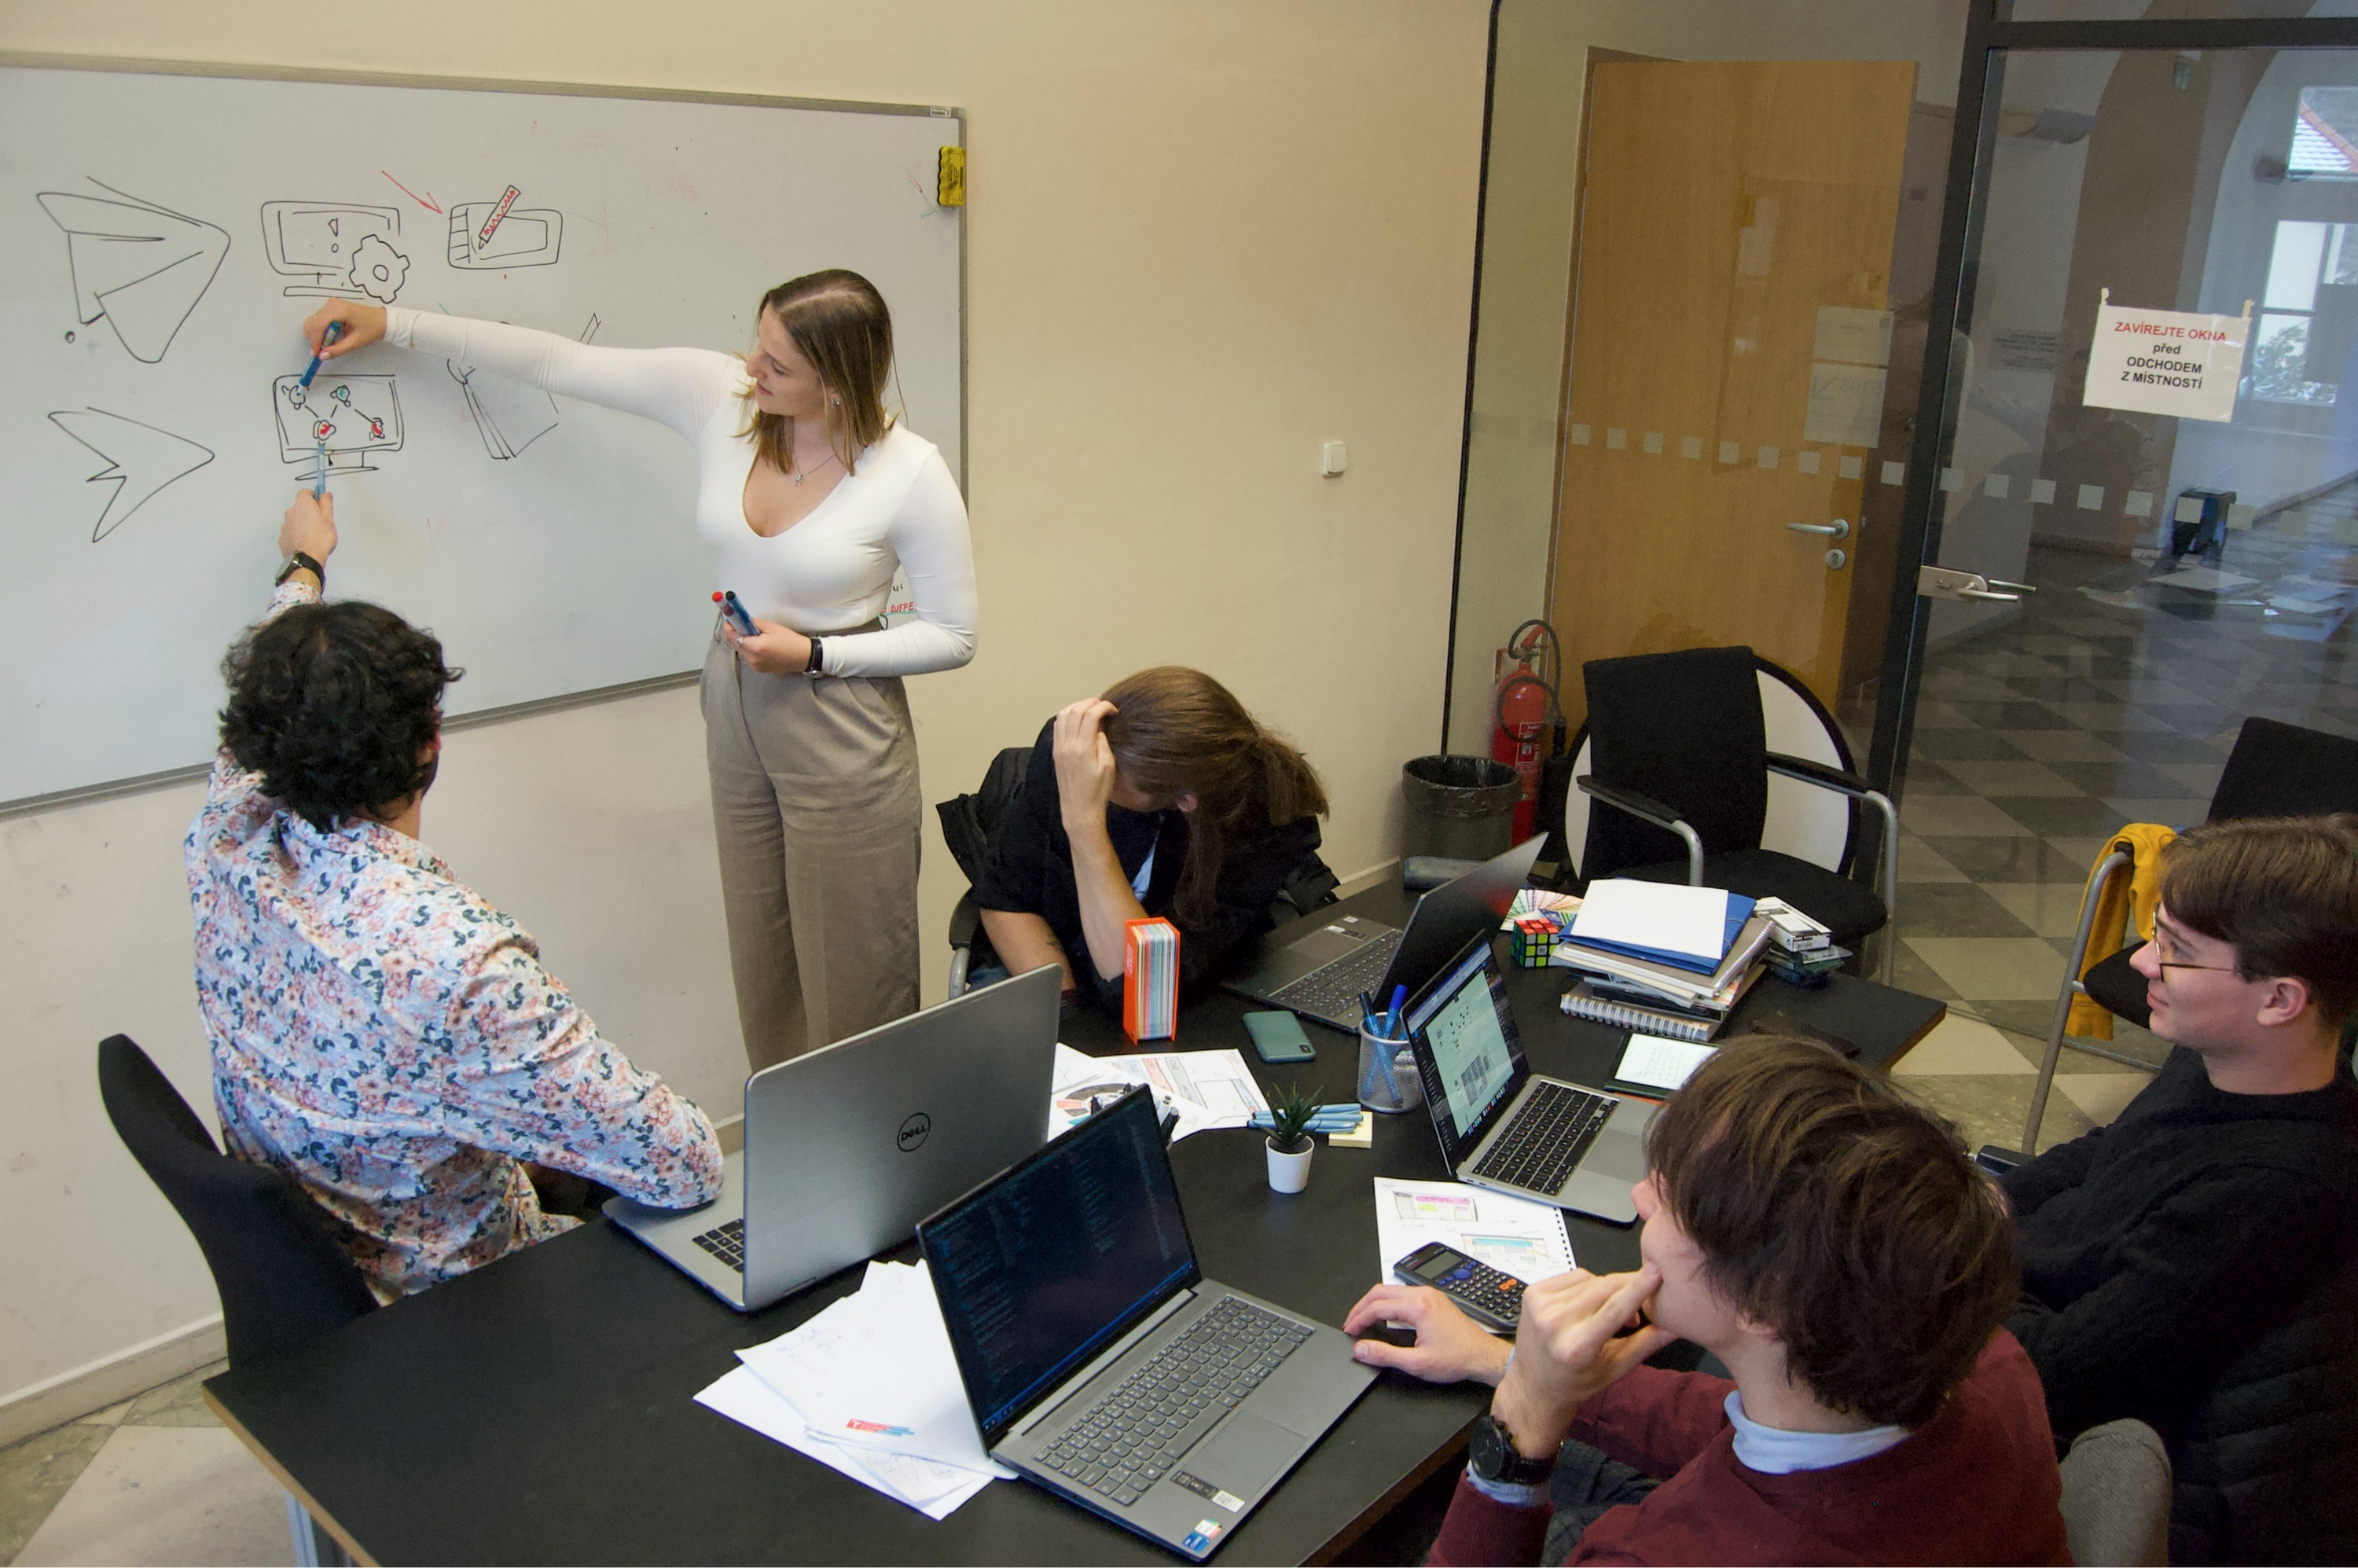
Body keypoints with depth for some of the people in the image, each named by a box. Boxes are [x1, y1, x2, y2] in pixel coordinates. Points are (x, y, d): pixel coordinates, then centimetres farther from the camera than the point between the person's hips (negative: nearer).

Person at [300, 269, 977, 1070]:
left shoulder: (910, 473, -17)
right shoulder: (717, 393, -7)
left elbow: (953, 637, -9)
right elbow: (558, 363, 3)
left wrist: (812, 654, -18)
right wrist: (392, 323, 6)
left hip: (843, 734, -5)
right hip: (734, 710, 5)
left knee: (850, 979, 1)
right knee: (761, 966, 14)